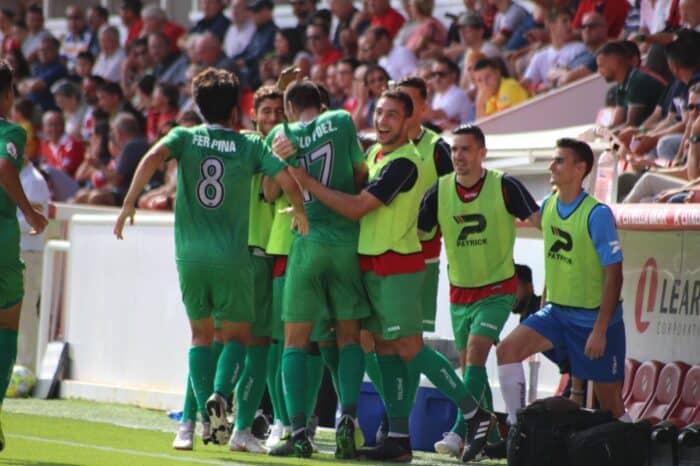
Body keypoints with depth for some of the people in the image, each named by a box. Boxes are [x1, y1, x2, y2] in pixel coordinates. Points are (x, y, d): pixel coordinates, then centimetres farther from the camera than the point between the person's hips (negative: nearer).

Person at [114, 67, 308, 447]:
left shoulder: (184, 138, 4)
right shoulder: (250, 146, 2)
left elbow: (153, 157, -16)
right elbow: (286, 179, -7)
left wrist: (129, 202, -14)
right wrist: (300, 212, 11)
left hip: (190, 255, 2)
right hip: (232, 257, -2)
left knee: (201, 334, 15)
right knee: (237, 335, 11)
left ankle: (210, 418, 4)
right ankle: (219, 394, -17)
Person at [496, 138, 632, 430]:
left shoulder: (597, 214, -18)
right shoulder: (548, 206, 3)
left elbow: (613, 275, -17)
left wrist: (600, 331, -20)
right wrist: (544, 303, 18)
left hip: (594, 317, -6)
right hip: (556, 310, 6)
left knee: (610, 405, -1)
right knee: (508, 349, -13)